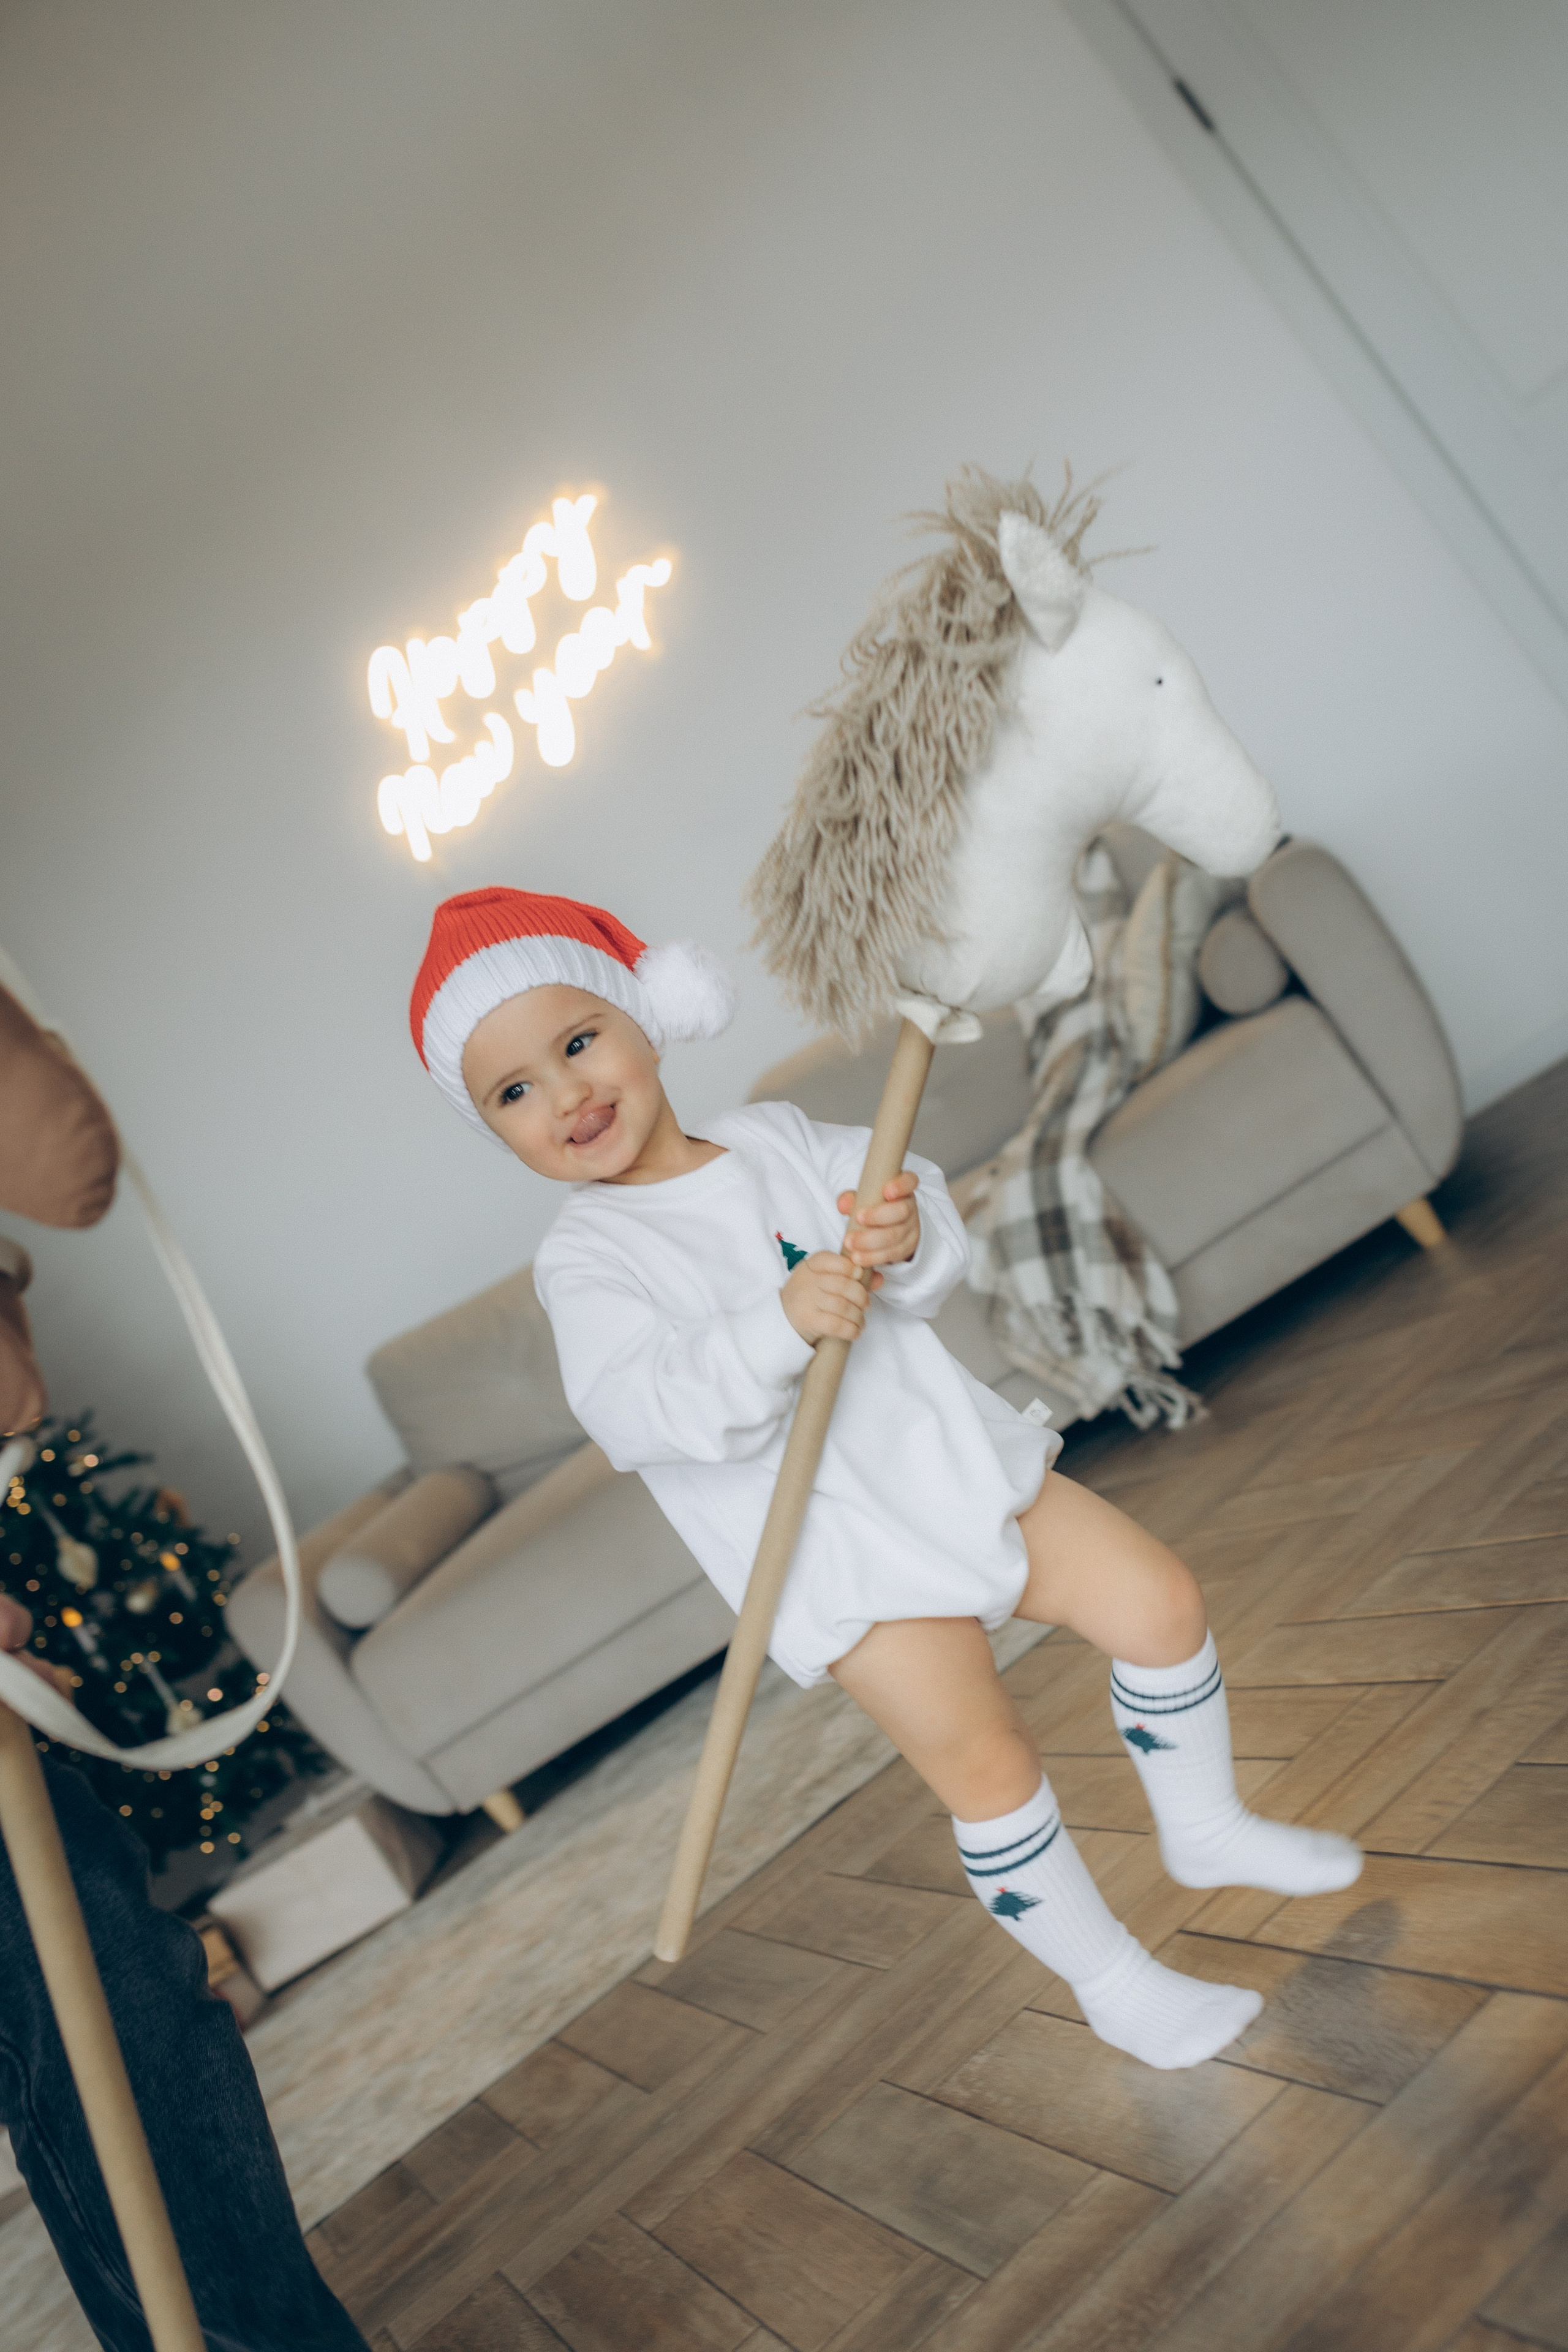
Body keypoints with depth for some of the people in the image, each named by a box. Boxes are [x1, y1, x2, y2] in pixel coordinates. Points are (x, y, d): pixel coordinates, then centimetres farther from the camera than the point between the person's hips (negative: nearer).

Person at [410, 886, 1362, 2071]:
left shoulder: (780, 1137, 4)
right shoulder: (586, 1260, -10)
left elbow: (942, 1250, 0)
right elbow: (636, 1411, -26)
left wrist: (910, 1242, -25)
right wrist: (776, 1327, -40)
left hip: (951, 1451, 5)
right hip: (839, 1553, -5)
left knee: (1159, 1598, 7)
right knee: (988, 1767, -3)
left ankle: (1205, 1829, 33)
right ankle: (1115, 1984, 22)